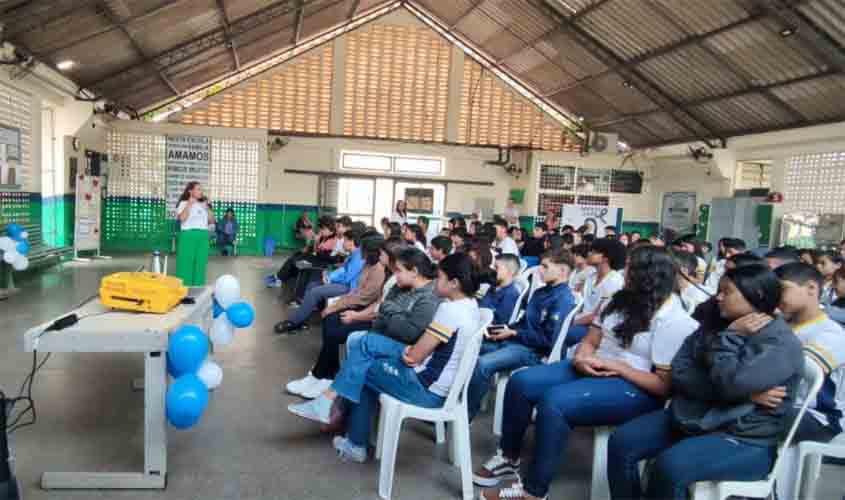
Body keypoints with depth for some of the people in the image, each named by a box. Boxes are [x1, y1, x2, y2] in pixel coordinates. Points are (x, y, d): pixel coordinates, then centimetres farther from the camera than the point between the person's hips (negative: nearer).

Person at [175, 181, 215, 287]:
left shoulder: (203, 205, 16)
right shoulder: (184, 203, 4)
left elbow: (211, 221, 11)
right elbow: (182, 218, -14)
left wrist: (208, 207, 3)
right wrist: (189, 204, -11)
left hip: (203, 237, 4)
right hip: (188, 236, -4)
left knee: (200, 264, 4)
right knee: (186, 264, -5)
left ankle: (198, 288, 9)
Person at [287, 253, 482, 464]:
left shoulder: (449, 309, -23)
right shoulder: (472, 306, 6)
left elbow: (414, 357, -18)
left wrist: (406, 351, 2)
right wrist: (412, 351, -2)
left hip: (425, 388, -9)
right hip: (442, 384, 9)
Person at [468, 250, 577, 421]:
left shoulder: (564, 299, -13)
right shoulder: (540, 292, 15)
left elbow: (548, 340, -19)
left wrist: (513, 333, -14)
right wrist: (504, 328, 3)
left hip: (532, 351, -9)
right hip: (513, 341, 10)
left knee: (481, 364, -29)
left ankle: (466, 415, -14)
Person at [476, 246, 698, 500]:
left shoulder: (675, 321, -13)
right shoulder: (621, 299, 9)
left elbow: (665, 385, -15)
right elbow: (590, 341, 11)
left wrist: (616, 367, -19)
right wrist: (581, 359, -12)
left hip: (634, 387, -8)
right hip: (593, 369, 8)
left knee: (554, 402, -31)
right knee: (520, 382, -9)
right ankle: (509, 458, 9)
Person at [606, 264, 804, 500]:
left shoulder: (782, 343, -13)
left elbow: (730, 384, -27)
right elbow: (679, 373, -1)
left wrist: (731, 338, -15)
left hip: (743, 439, -7)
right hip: (690, 418, 7)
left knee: (669, 466, -30)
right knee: (621, 442, -8)